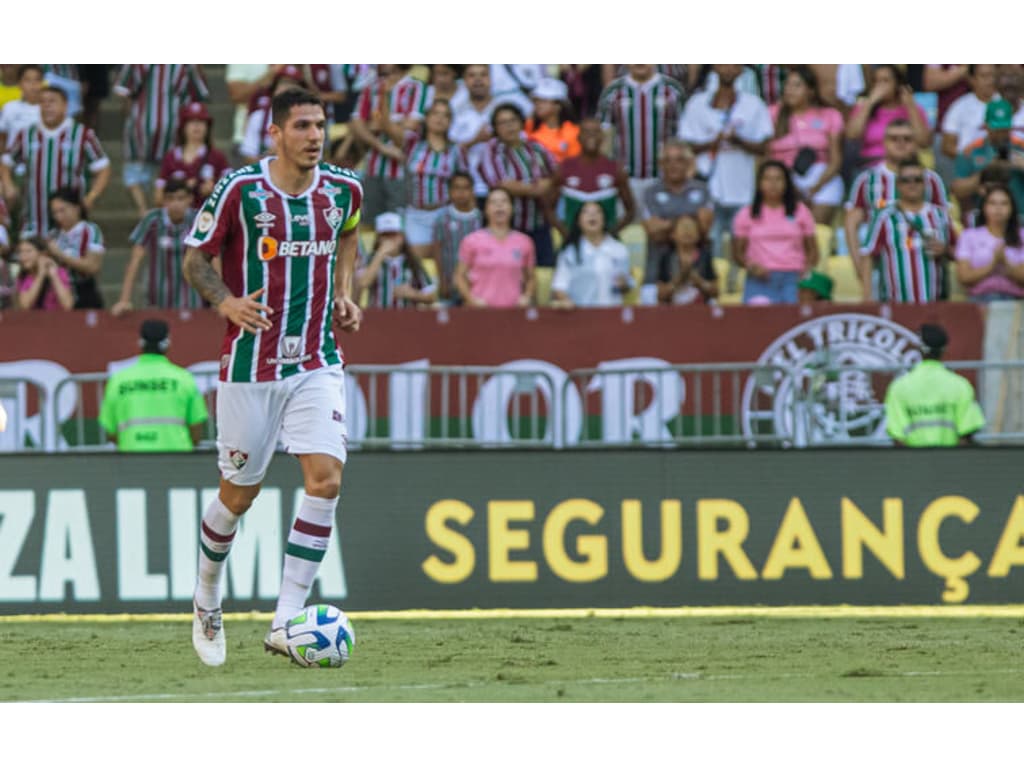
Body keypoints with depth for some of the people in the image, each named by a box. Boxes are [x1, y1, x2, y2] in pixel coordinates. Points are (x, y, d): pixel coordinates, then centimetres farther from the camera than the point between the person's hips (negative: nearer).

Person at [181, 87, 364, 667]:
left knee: (326, 477, -16)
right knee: (240, 493, 6)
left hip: (317, 363, 3)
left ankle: (286, 624, -12)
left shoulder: (344, 190, 1)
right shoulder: (239, 190, -10)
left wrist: (344, 294, 10)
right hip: (251, 363, -3)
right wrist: (226, 300, -19)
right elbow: (196, 258, -1)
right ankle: (207, 601, 35)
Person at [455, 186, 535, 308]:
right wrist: (472, 299, -7)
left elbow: (530, 278, 19)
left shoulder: (524, 242, 8)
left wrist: (526, 297, 0)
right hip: (482, 307, -2)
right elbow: (460, 276, 7)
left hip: (513, 307, 2)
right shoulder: (472, 241, 4)